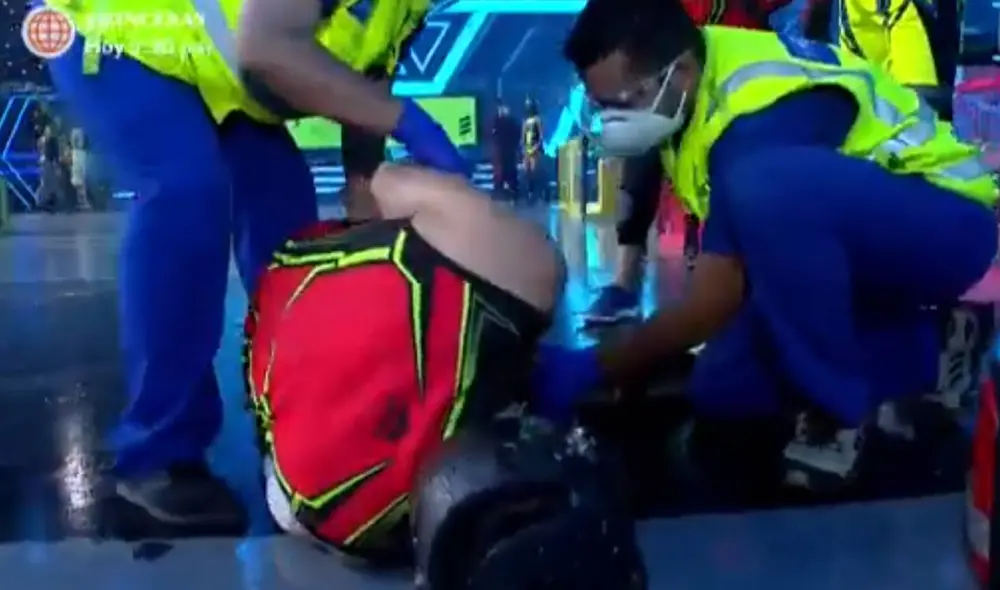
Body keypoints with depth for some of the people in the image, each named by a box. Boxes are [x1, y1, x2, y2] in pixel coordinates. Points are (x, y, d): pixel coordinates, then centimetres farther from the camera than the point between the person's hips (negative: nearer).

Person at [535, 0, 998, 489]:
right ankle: (921, 357, 9)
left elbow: (716, 301, -27)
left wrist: (593, 369, -19)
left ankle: (839, 405, -19)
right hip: (849, 244, 9)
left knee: (764, 188, -39)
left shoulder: (758, 115, -30)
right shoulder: (696, 63, -4)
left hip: (946, 222, -9)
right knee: (723, 388, -2)